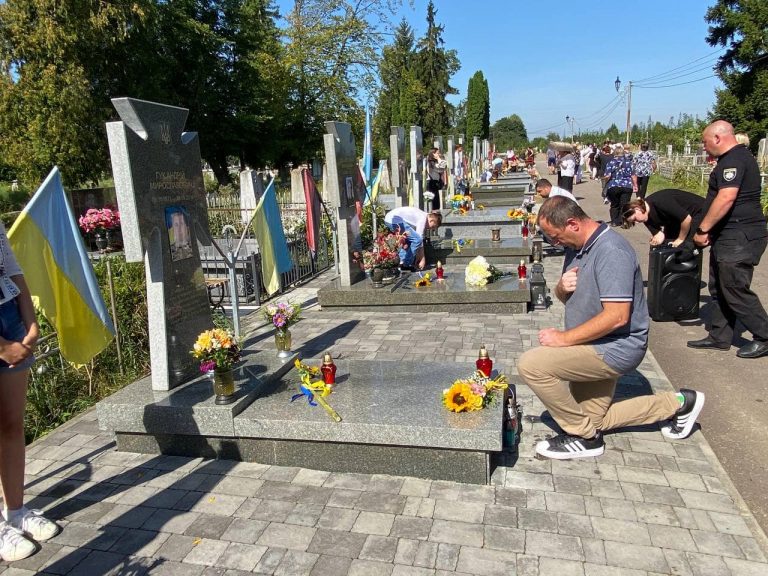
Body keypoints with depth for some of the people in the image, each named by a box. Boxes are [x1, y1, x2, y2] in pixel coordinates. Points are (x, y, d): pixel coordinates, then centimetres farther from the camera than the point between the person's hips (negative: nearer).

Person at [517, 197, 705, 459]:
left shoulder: (611, 250, -24)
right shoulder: (577, 247, 5)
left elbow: (617, 317, -30)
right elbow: (565, 297, 15)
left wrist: (564, 338, -24)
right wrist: (562, 288, -10)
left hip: (614, 348, -10)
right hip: (597, 348, 10)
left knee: (531, 364, -25)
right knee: (593, 421, 21)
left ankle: (583, 436, -7)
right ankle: (676, 404, 31)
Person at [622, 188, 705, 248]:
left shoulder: (660, 202, -33)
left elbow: (687, 219, -31)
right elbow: (657, 233, -5)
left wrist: (680, 239, -18)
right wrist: (660, 235, -30)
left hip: (698, 211, -8)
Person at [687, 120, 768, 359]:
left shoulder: (734, 160, -16)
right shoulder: (735, 157, 18)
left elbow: (726, 198, -27)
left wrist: (702, 229, -20)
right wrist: (709, 230, 18)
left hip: (739, 238, -11)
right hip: (729, 237, 11)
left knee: (735, 290, -3)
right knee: (719, 289, 14)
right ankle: (719, 337, 22)